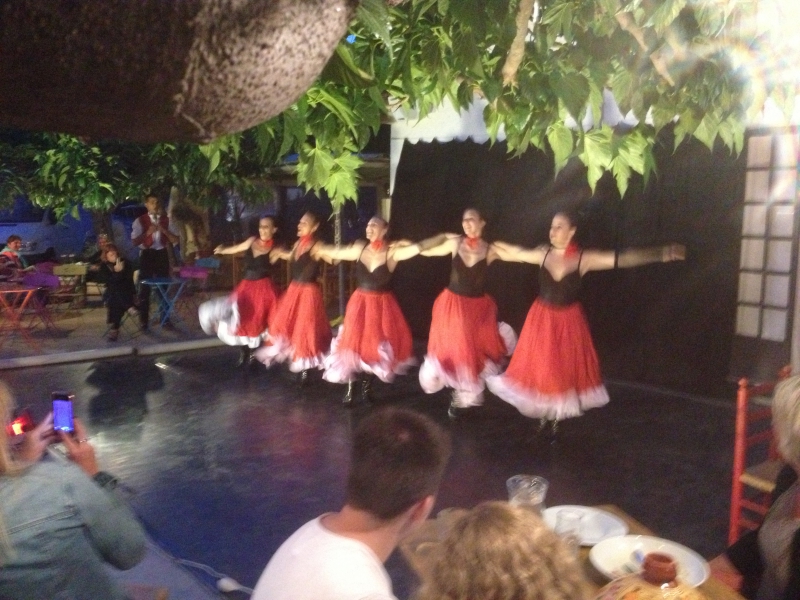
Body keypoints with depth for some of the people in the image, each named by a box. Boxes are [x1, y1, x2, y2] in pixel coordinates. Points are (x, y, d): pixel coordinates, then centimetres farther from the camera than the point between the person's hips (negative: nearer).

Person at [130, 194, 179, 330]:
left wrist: (163, 230, -12)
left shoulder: (166, 220, 7)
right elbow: (134, 241, -9)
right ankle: (144, 322, 7)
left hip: (162, 255, 3)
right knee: (144, 288, 1)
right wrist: (147, 232, -21)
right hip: (147, 255, -3)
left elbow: (175, 240, 3)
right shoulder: (140, 221, -2)